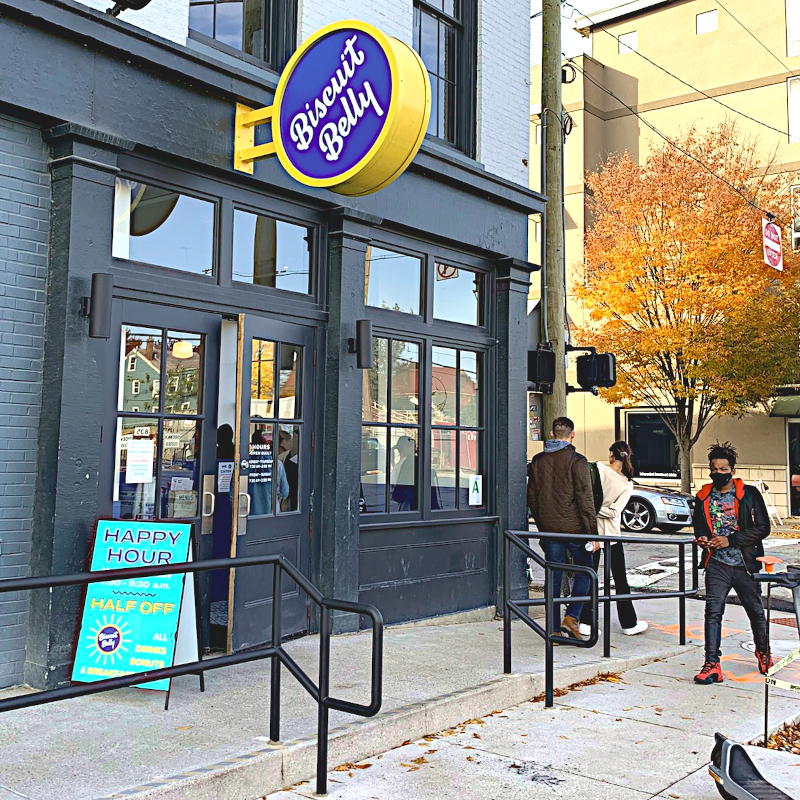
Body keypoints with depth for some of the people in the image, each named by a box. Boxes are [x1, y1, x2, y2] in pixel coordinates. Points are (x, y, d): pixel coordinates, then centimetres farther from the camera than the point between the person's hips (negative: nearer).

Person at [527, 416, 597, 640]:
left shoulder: (538, 460, 8)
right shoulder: (576, 461, -9)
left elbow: (532, 498, 12)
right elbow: (585, 499, -11)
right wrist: (592, 531, -8)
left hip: (549, 529, 4)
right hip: (573, 527, -4)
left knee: (554, 577, 10)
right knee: (584, 571, 12)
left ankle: (554, 629, 12)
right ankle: (571, 617, 0)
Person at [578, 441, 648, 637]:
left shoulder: (599, 469, -11)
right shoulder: (628, 484, -5)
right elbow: (615, 511, -13)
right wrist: (598, 510, -7)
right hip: (611, 533, 0)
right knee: (620, 579, 11)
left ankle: (586, 623, 7)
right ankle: (629, 623, 19)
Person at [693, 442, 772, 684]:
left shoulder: (749, 494, -3)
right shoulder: (704, 497, 8)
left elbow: (763, 527, -8)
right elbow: (698, 526, 21)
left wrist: (730, 540, -14)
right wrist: (702, 539, -1)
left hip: (745, 564, -2)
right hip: (717, 564, 2)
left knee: (756, 611, 13)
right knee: (713, 612, -8)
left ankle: (763, 652, 38)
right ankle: (712, 664, -6)